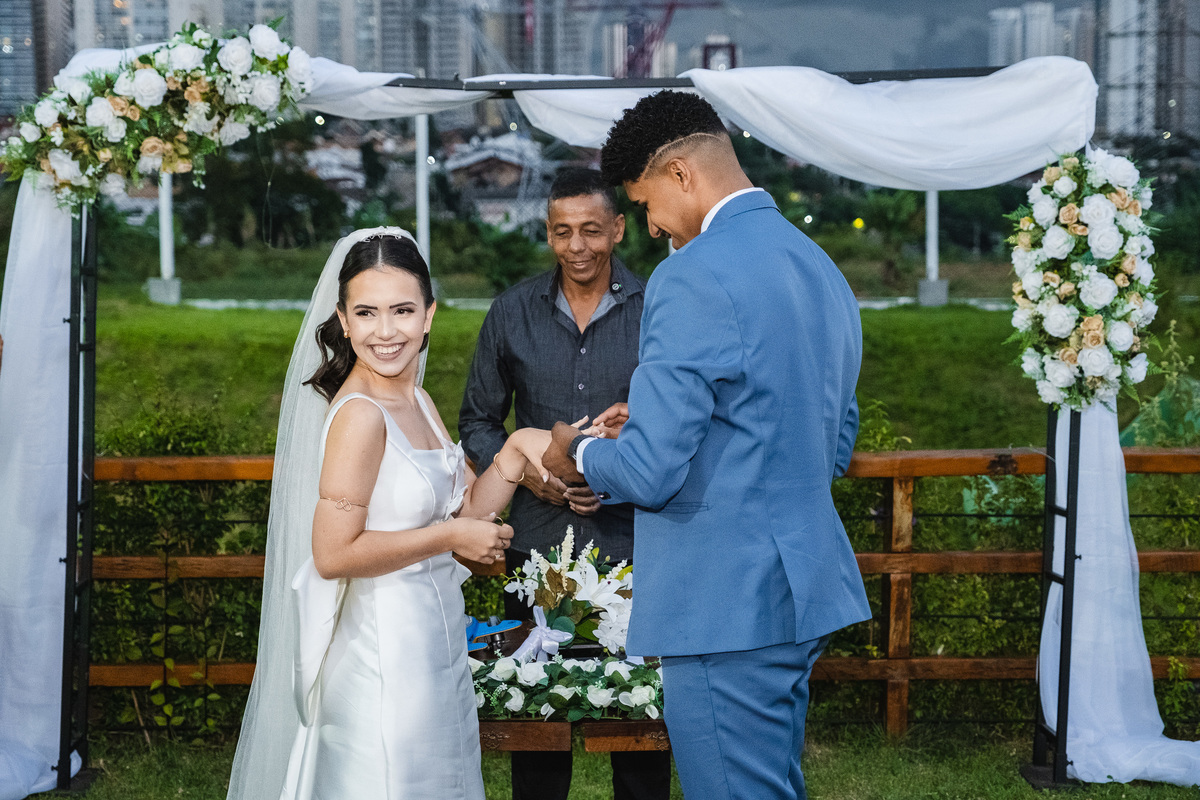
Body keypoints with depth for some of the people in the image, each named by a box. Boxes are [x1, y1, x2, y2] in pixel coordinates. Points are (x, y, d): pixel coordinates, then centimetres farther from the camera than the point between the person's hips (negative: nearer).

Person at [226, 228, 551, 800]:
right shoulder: (359, 416, -20)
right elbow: (334, 554, -24)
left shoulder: (415, 400, 6)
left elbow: (467, 510, 8)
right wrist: (448, 537, -16)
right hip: (385, 654, -9)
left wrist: (516, 450, -8)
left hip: (433, 642, 9)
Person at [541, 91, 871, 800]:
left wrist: (581, 455, 3)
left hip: (728, 608, -9)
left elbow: (649, 472, -20)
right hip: (807, 589, 9)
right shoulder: (822, 268, 12)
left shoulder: (694, 278, -17)